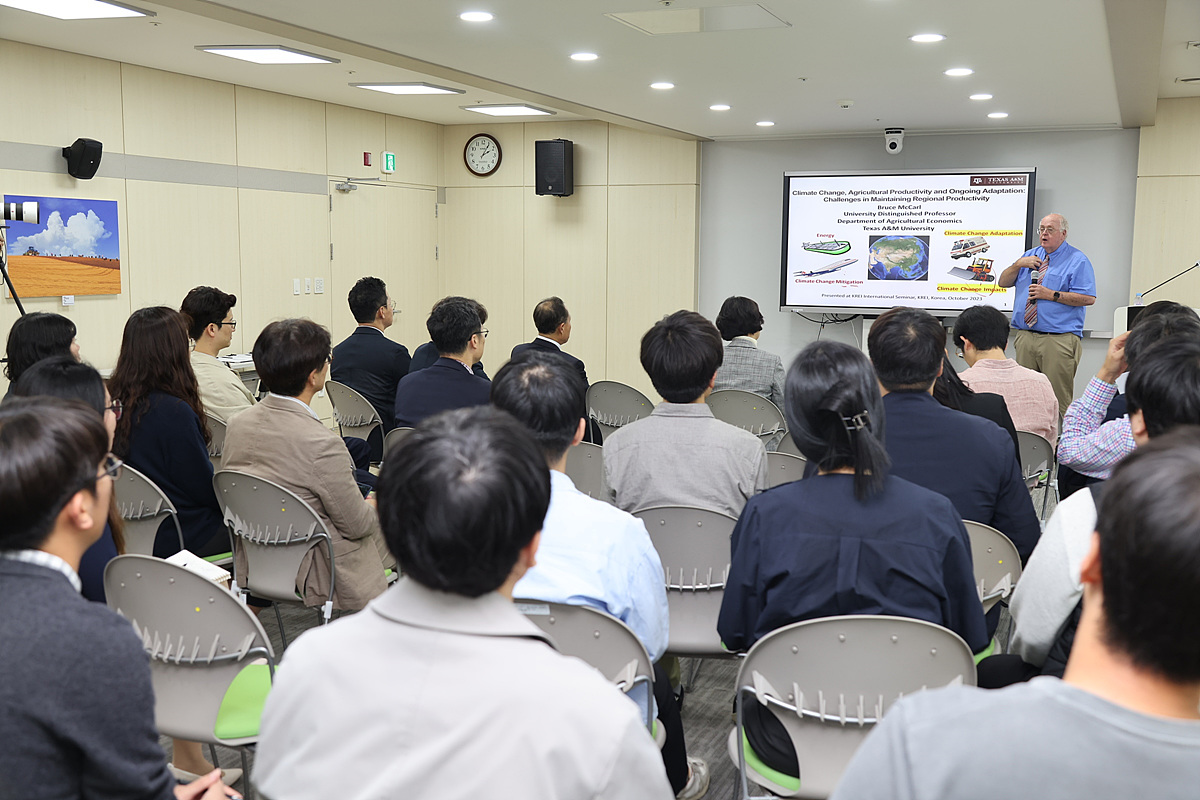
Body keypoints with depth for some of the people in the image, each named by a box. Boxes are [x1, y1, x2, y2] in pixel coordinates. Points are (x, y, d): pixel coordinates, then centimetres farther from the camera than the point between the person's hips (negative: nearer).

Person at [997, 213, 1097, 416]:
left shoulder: (1077, 260, 1)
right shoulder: (1030, 255, 19)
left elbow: (1088, 298, -9)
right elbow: (1003, 282, 15)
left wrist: (1052, 295, -14)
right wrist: (1018, 264, -2)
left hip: (1059, 340, -5)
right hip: (1025, 337, 5)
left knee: (1058, 400, -6)